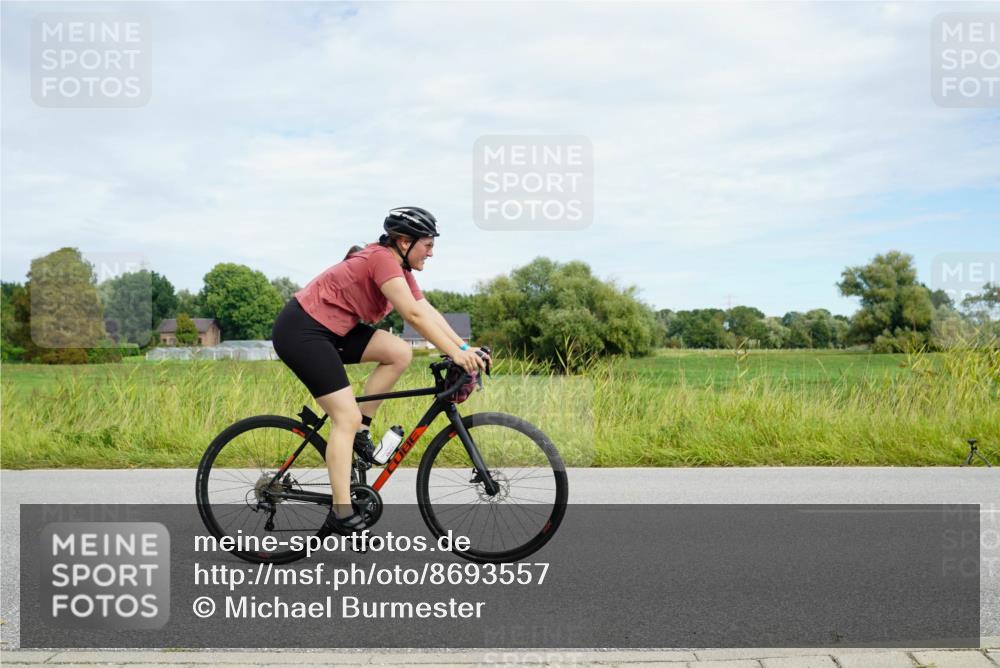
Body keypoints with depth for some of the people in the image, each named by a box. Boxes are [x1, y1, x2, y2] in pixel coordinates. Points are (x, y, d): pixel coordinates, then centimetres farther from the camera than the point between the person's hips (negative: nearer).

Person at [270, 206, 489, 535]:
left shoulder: (398, 267, 8)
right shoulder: (382, 259, -21)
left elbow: (429, 312, 3)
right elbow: (414, 315, -29)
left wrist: (465, 348, -7)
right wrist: (455, 354, -30)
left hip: (331, 330, 9)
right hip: (301, 331, -9)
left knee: (400, 353, -5)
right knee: (347, 416, -12)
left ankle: (359, 430, 5)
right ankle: (341, 513, -8)